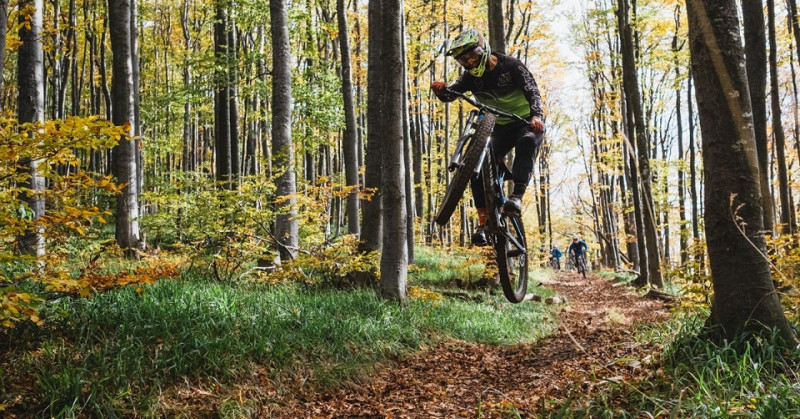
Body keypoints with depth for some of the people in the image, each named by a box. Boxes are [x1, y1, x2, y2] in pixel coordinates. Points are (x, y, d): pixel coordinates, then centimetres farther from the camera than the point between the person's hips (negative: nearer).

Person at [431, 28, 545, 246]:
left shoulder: (510, 66, -16)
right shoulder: (471, 76, -4)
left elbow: (532, 91, -28)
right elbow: (450, 94, -18)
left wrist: (536, 115, -47)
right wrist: (441, 89, -42)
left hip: (529, 122, -4)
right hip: (502, 127, 4)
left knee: (527, 142, -39)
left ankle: (517, 196, -41)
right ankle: (483, 222, -12)